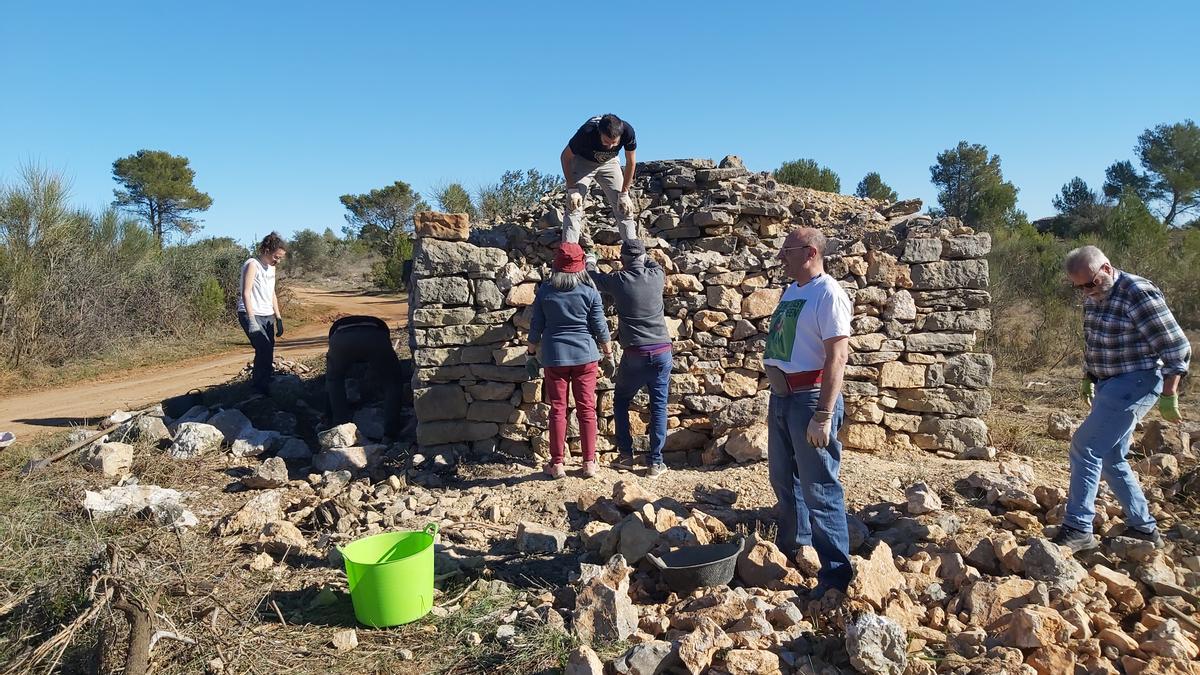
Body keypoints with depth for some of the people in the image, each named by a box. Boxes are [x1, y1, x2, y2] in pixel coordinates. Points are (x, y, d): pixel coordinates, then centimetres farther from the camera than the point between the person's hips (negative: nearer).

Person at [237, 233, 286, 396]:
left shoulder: (271, 267, 15)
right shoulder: (252, 265, -10)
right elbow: (246, 294, -17)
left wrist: (278, 318, 18)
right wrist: (252, 320, -24)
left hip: (267, 316, 8)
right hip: (251, 315, -8)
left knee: (268, 353, 2)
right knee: (264, 349, -19)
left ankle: (265, 385, 7)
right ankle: (258, 386, -9)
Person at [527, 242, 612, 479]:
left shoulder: (544, 291, -2)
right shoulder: (589, 291, -5)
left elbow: (536, 326, 3)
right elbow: (599, 325, 0)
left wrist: (532, 350, 19)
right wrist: (607, 348, 17)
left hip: (554, 356, 0)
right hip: (585, 355, 0)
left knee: (558, 409, 6)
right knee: (586, 409, 6)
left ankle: (557, 464, 9)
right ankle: (589, 462, 11)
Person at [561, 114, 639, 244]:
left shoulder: (627, 132, -32)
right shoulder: (587, 132, -37)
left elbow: (630, 163, -14)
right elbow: (566, 157, -20)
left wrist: (624, 193, -15)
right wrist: (572, 189, -25)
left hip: (609, 162, 2)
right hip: (583, 162, -2)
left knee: (624, 207, -6)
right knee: (574, 206, -17)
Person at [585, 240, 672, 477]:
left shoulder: (618, 281, -6)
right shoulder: (657, 276, 0)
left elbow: (592, 277, 13)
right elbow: (654, 264, 27)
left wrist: (590, 262, 34)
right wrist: (642, 256, 42)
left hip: (635, 354, -2)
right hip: (662, 352, 2)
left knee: (621, 402, 17)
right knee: (659, 406, 8)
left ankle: (625, 455, 17)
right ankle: (655, 461, 9)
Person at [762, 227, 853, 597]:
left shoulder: (828, 294, -15)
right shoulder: (791, 291, 12)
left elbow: (836, 357, -20)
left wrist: (823, 416, -25)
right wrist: (776, 396, 11)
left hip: (811, 398, -9)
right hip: (781, 396, 9)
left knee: (819, 489, -3)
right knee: (784, 479, 20)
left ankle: (836, 573, 8)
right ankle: (791, 549, 38)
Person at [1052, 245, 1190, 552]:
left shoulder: (1139, 293, -19)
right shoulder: (1094, 297, 7)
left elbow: (1177, 348, -17)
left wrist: (1169, 396, -15)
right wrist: (1088, 378, 22)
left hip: (1135, 385, -9)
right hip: (1109, 386, 9)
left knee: (1085, 448, -12)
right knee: (1111, 457, 14)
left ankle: (1078, 530, -6)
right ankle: (1143, 528, 27)